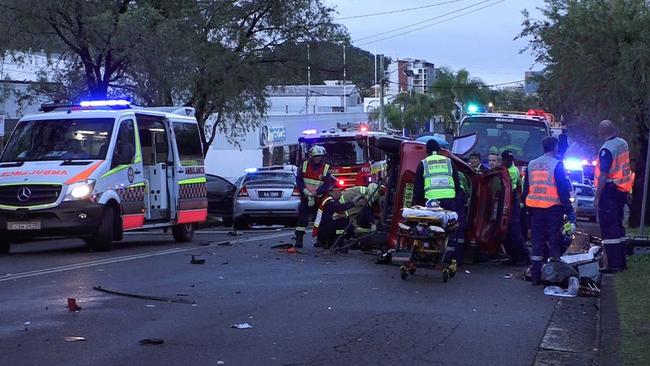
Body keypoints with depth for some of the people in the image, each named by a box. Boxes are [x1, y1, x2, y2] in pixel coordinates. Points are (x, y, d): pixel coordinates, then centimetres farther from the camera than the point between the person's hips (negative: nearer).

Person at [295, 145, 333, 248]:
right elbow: (298, 180, 1)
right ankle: (299, 239, -4)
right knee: (302, 218, -5)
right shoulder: (305, 165, 3)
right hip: (305, 197, 0)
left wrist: (316, 192, -20)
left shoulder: (325, 168, -1)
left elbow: (327, 184, -7)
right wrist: (304, 190, -15)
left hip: (319, 198, 0)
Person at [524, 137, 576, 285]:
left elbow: (526, 188, 15)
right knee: (554, 240, 1)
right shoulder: (557, 165, -8)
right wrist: (569, 210, -6)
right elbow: (563, 189, -10)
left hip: (534, 208, 5)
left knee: (537, 241, 9)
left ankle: (536, 274, 8)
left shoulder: (531, 165, 9)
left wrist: (528, 206, 22)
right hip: (553, 207, -5)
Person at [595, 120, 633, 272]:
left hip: (610, 190, -8)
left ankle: (614, 264, -6)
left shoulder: (606, 150, -20)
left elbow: (604, 175, -21)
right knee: (618, 225, 17)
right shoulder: (623, 143, 6)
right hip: (622, 190, 9)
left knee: (609, 228, -4)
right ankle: (622, 261, 22)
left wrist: (597, 197, -16)